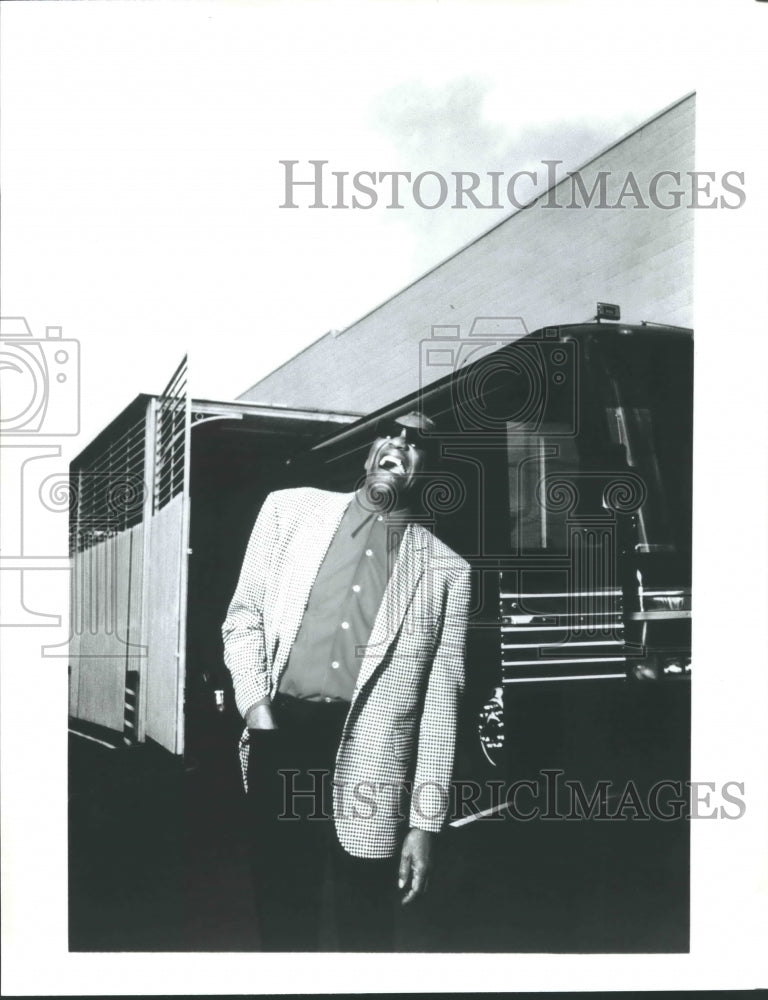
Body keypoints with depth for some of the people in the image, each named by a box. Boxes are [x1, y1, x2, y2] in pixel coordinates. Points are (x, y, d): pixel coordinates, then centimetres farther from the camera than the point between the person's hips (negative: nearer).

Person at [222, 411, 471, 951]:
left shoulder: (446, 570, 3)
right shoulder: (289, 509, 8)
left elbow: (440, 702, 2)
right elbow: (243, 617, 11)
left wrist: (424, 824, 0)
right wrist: (255, 704, -3)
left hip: (368, 767, -1)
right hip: (279, 743, 2)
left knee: (365, 933, 10)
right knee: (283, 924, 15)